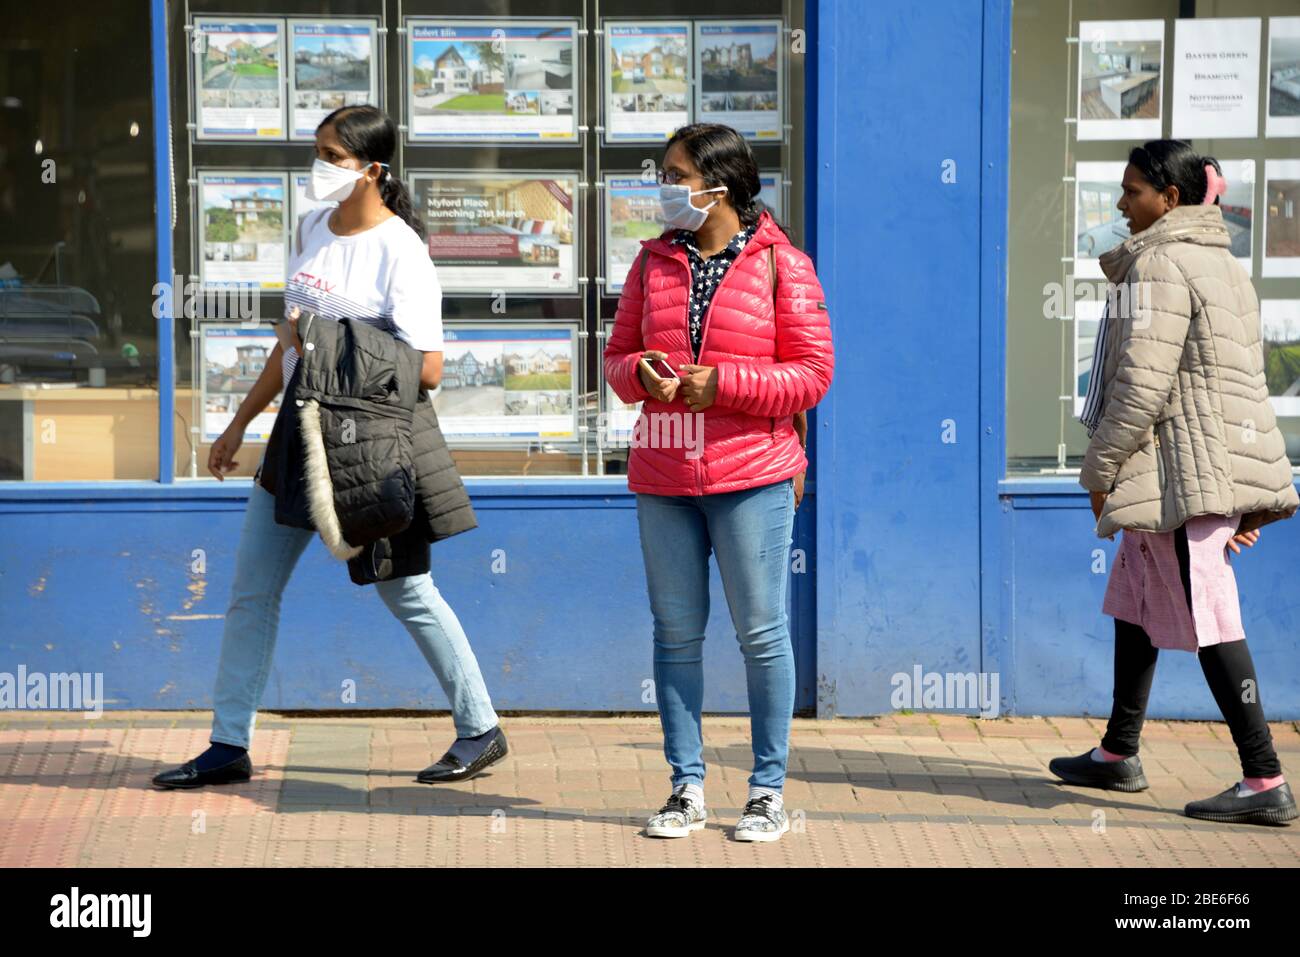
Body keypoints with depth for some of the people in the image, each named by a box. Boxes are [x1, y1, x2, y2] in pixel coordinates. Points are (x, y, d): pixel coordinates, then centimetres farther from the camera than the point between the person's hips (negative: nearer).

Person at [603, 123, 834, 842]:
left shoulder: (779, 263, -4)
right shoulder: (655, 261, 10)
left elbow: (812, 372, -6)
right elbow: (618, 354, 15)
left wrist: (722, 384, -15)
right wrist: (641, 375, -9)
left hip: (751, 475, -4)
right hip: (662, 481, 4)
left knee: (762, 633, 1)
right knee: (676, 634, 7)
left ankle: (768, 791, 10)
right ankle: (687, 788, 16)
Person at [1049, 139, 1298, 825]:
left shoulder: (1158, 265, -12)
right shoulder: (1221, 263, 18)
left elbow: (1143, 381, -18)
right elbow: (1240, 374, 20)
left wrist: (1101, 468, -10)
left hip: (1184, 469, -10)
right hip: (1228, 455, 10)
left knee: (1207, 617, -10)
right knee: (1136, 601, 19)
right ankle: (1118, 754, 28)